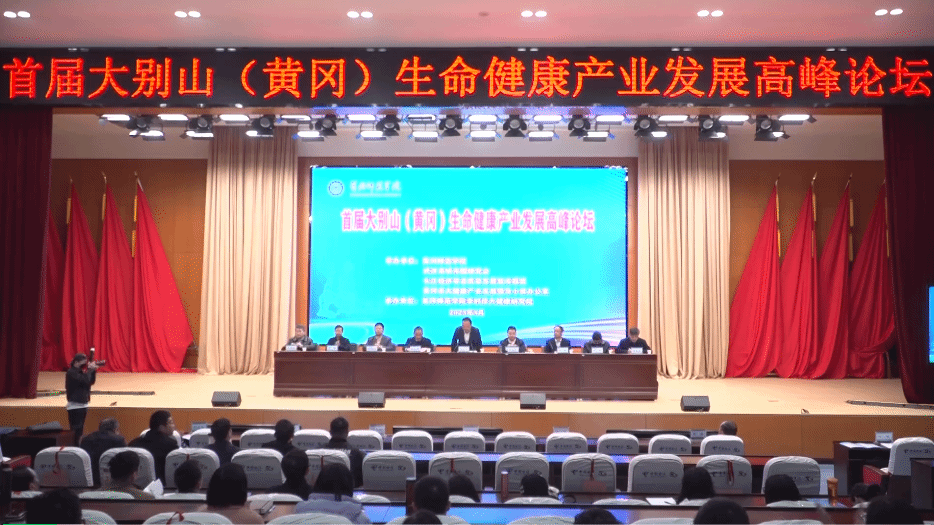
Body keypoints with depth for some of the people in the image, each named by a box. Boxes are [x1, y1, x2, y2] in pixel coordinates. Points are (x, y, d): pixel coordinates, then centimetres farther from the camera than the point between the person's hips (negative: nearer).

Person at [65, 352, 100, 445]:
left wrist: (93, 370, 0)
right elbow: (85, 380, -26)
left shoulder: (80, 371, 15)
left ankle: (77, 446, 20)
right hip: (75, 405, -9)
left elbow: (91, 381, 12)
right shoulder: (71, 372, -14)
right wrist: (90, 369, -16)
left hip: (83, 404, 9)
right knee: (75, 431, -9)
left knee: (79, 431, 14)